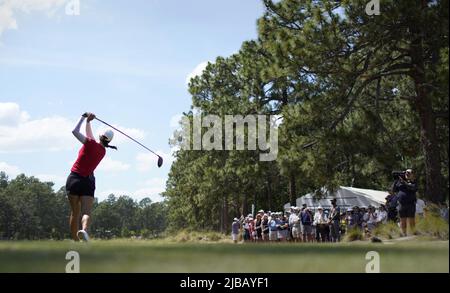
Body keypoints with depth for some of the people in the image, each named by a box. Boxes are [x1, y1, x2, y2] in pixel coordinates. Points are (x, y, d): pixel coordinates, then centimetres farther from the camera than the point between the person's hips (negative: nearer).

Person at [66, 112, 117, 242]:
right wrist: (88, 122, 23)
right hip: (89, 181, 3)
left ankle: (75, 240, 9)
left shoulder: (91, 144, -10)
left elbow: (75, 131, -11)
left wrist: (84, 118, -1)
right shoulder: (103, 151, 8)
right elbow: (89, 136, 22)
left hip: (75, 179, -3)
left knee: (75, 213, 6)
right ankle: (84, 230, -40)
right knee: (86, 212, -10)